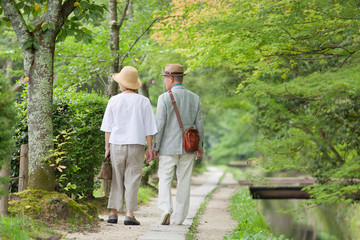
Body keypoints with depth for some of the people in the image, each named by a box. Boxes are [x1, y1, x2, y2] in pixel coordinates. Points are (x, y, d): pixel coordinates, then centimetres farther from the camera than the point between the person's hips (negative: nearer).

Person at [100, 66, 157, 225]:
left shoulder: (114, 101, 0)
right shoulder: (143, 102, 0)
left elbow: (108, 127, 1)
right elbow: (149, 128, 0)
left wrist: (107, 147, 6)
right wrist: (149, 149, 5)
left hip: (117, 145, 1)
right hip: (136, 145, -1)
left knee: (116, 180, 10)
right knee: (132, 180, 1)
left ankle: (113, 213, 9)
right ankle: (129, 214, -5)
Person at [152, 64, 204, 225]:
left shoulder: (165, 98, -9)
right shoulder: (194, 98, 4)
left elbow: (160, 124, -11)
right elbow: (199, 124, 6)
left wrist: (155, 146, -4)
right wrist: (200, 146, 15)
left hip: (169, 147, -3)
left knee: (165, 179, 6)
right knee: (184, 181, 8)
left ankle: (166, 209, -14)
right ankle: (179, 217, 10)